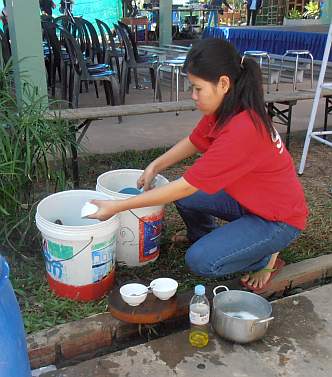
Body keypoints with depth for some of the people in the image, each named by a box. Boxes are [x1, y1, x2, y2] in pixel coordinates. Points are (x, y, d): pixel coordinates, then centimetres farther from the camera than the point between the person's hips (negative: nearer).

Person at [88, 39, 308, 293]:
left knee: (200, 261, -19)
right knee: (184, 196, -3)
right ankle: (203, 235, 26)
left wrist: (117, 207, -27)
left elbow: (185, 186, -32)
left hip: (279, 219, -8)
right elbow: (193, 142, 8)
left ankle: (266, 257, 6)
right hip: (248, 198, 8)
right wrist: (155, 166, -9)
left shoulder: (242, 130, -35)